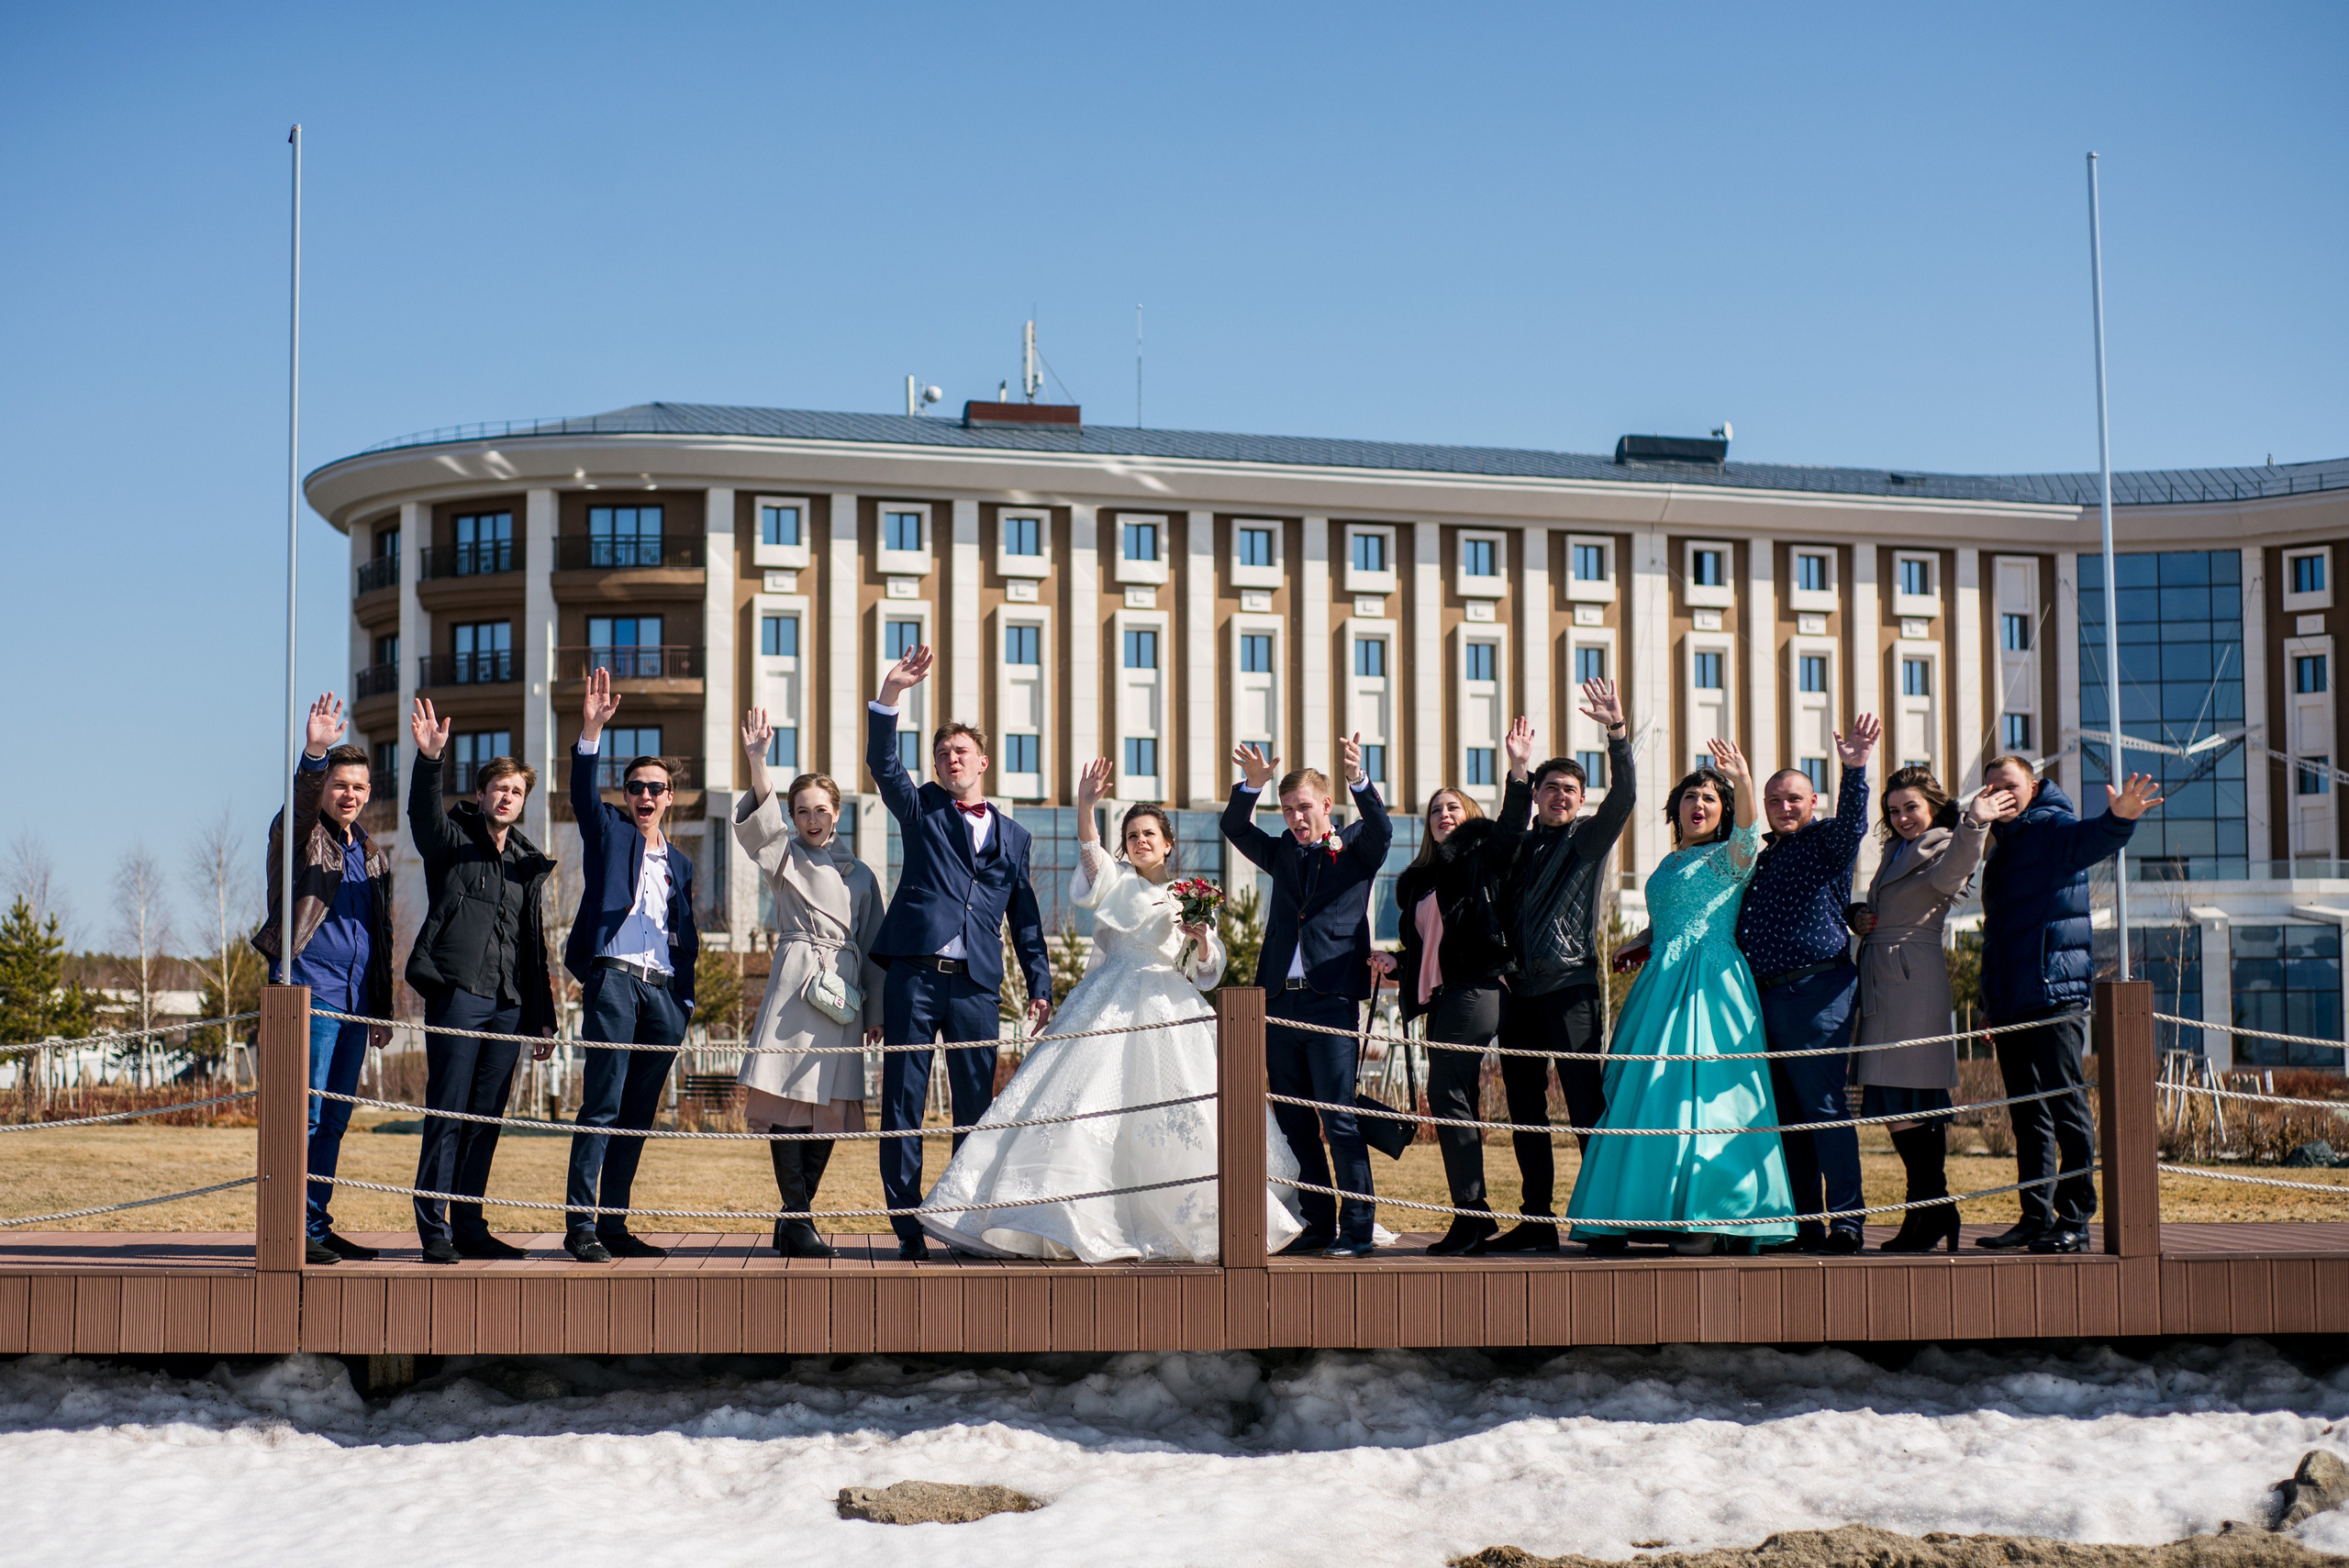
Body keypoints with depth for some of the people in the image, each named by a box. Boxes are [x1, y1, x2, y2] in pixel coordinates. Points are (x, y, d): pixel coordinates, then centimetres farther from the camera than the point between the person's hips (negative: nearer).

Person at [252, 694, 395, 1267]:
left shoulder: (371, 854, 20)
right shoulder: (299, 835, 2)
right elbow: (298, 806, -23)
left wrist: (382, 1008, 20)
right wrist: (313, 755, -41)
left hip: (356, 998, 7)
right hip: (310, 988, -7)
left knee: (334, 1118, 9)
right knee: (305, 1111, -10)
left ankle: (317, 1224, 15)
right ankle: (291, 1229, -8)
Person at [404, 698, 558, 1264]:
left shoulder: (527, 864, 21)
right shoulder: (452, 841, 6)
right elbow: (424, 813, -17)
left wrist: (542, 1019, 17)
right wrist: (429, 759, -36)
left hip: (509, 1004, 5)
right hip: (458, 993, -5)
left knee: (486, 1119, 6)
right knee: (447, 1115, -7)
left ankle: (470, 1227, 11)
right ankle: (434, 1229, -5)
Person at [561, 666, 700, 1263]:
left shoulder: (679, 863, 23)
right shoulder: (608, 832, 10)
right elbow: (584, 793, -10)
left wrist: (687, 999, 13)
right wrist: (591, 731, -24)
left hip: (662, 991, 5)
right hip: (613, 978, -5)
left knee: (637, 1116, 6)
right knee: (602, 1106, -12)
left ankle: (614, 1225, 10)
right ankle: (581, 1225, -12)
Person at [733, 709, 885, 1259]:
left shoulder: (860, 875, 16)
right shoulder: (783, 858, 9)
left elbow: (873, 947, 18)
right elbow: (761, 818, -12)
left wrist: (875, 1012, 14)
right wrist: (756, 761, -27)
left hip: (843, 996, 3)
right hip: (793, 986, -3)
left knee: (831, 1107, 1)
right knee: (788, 1098, -12)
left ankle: (793, 1219, 10)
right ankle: (797, 1219, -10)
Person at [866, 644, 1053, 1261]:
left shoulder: (1012, 835, 18)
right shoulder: (922, 810, 13)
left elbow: (1026, 918, 19)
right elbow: (882, 762, -4)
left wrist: (1039, 985, 12)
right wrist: (891, 695, -17)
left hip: (976, 984, 2)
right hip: (915, 974, -2)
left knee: (976, 1106, 4)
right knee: (903, 1103, -3)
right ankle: (908, 1229, 0)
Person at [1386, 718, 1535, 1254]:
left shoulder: (1482, 858, 4)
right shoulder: (1418, 879, 21)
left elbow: (1511, 826, -15)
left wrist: (1519, 769, -23)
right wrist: (1395, 964, 6)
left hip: (1475, 989, -8)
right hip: (1438, 997, 8)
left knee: (1447, 1093, -16)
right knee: (1457, 1102, 6)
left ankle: (1470, 1211, -15)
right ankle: (1476, 1216, 10)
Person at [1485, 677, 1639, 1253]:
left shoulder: (1588, 839, 5)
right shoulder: (1518, 847, 17)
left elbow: (1624, 795, -11)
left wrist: (1616, 733, -23)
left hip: (1571, 987, -5)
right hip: (1519, 991, 5)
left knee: (1587, 1109, -8)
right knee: (1525, 1113, 7)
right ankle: (1536, 1222, 13)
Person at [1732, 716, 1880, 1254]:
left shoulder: (1826, 842, 1)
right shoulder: (1765, 856, 22)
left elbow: (1851, 821, -21)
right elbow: (1741, 922, 32)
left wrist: (1854, 769, -38)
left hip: (1817, 992, -8)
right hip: (1767, 996, 8)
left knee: (1824, 1107, -8)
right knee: (1785, 1113, 8)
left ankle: (1845, 1223, -6)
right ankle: (1803, 1222, 13)